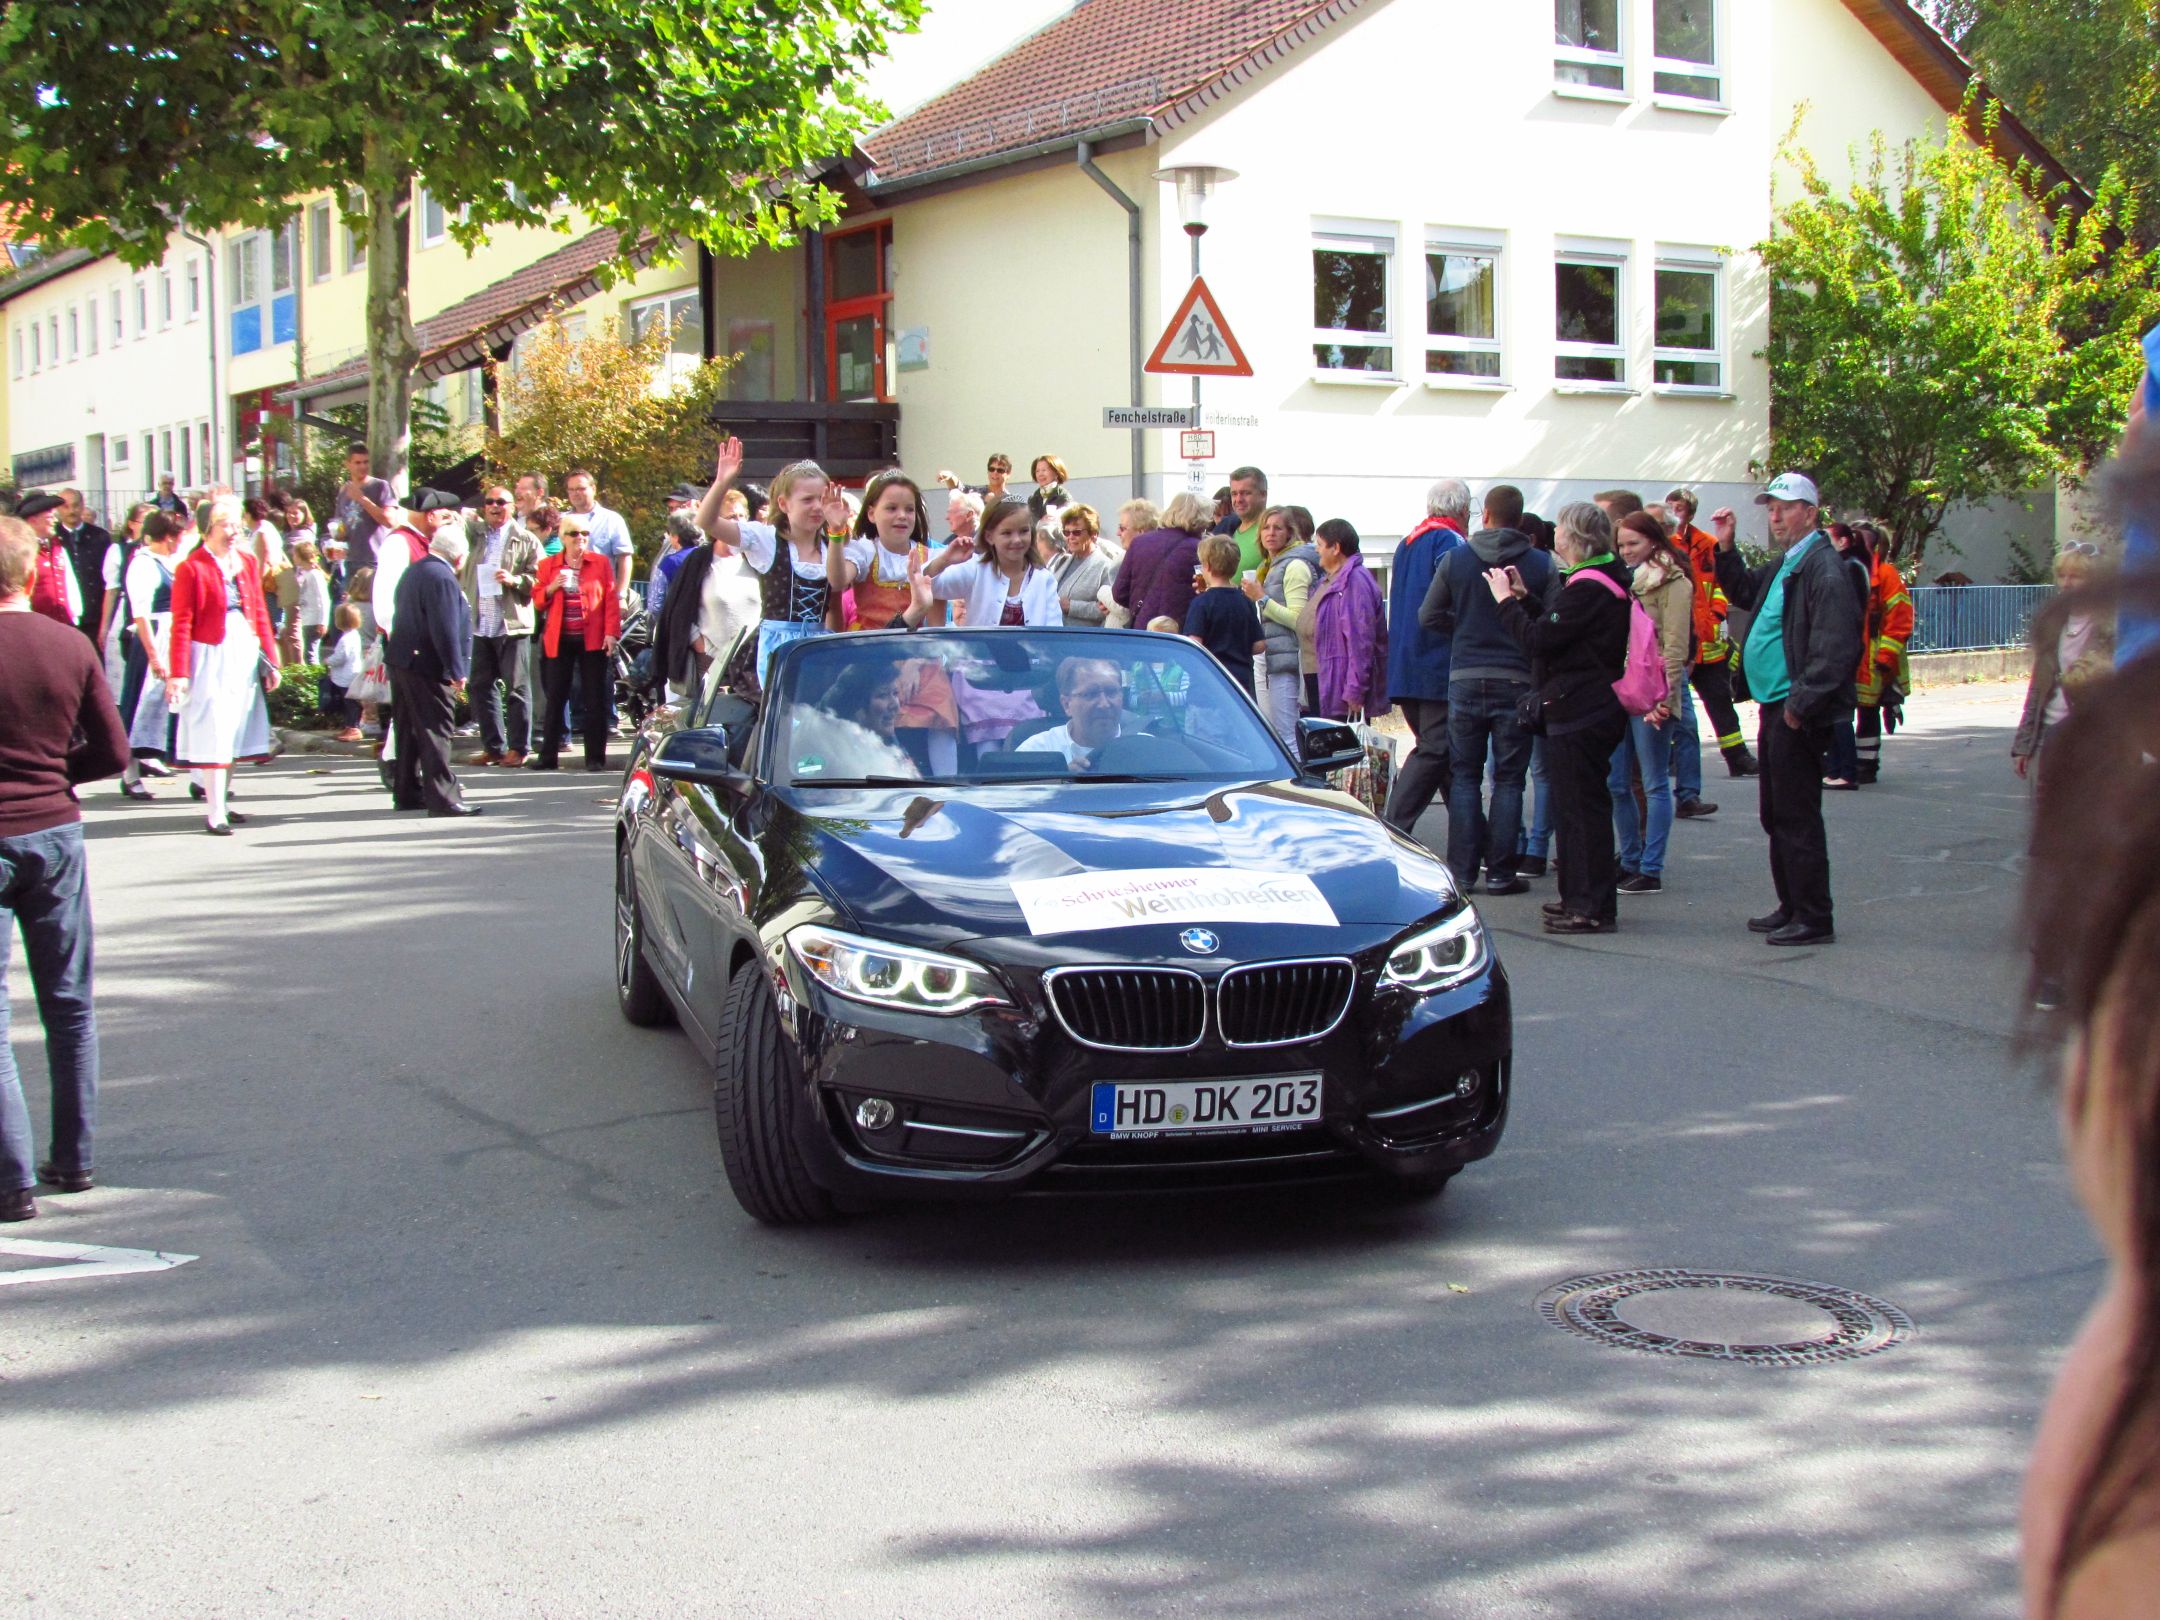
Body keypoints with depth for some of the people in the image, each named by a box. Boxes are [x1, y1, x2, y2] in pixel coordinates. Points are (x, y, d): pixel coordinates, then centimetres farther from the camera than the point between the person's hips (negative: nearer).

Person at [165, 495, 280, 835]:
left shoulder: (248, 562, 10)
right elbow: (182, 624, -10)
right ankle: (214, 813, -2)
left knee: (236, 729, 12)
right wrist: (177, 673, -14)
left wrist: (270, 660, 11)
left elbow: (260, 613, 14)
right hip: (211, 657, -6)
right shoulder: (191, 568, -8)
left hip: (246, 653, 6)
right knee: (213, 733, -5)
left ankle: (222, 801, 24)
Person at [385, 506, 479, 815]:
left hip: (401, 662, 10)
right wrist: (456, 670, -18)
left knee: (408, 729, 15)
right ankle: (442, 798, -9)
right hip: (427, 668, -10)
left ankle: (407, 792, 21)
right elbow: (445, 630, -21)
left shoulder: (415, 570, 14)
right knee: (435, 731, -8)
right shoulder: (441, 578, -17)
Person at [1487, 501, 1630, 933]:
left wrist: (1506, 601, -9)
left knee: (1581, 806, -7)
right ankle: (1578, 897, 24)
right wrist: (1524, 597, 14)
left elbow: (1539, 640, -20)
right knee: (1575, 803, 16)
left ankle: (1593, 908, -3)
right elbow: (1555, 627, 17)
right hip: (1585, 707, 11)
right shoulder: (1598, 580, 14)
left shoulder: (1588, 587, -19)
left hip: (1580, 713, -11)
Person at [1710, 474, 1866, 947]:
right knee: (1777, 815, 16)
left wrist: (1801, 705, -21)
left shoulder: (1823, 569, -16)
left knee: (1797, 818, -5)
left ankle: (1813, 920, 2)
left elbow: (1835, 648, -23)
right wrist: (1726, 548, 19)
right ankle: (1792, 908, 26)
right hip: (1775, 708, 10)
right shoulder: (1785, 565, 14)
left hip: (1798, 714, -10)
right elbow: (1745, 593, 33)